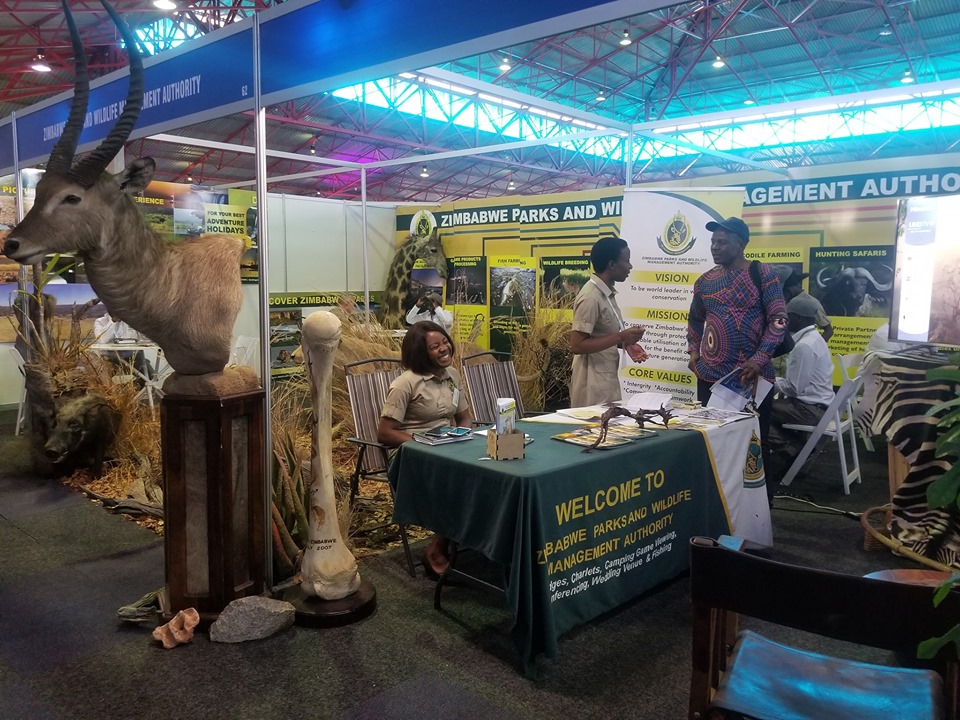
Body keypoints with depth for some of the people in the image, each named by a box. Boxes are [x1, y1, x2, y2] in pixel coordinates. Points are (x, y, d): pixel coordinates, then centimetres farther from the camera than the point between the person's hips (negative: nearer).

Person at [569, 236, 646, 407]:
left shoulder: (607, 293, 9)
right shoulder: (590, 297, -19)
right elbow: (577, 346, -22)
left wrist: (626, 344, 2)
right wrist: (621, 337, -21)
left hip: (607, 381, 9)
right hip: (593, 385, -9)